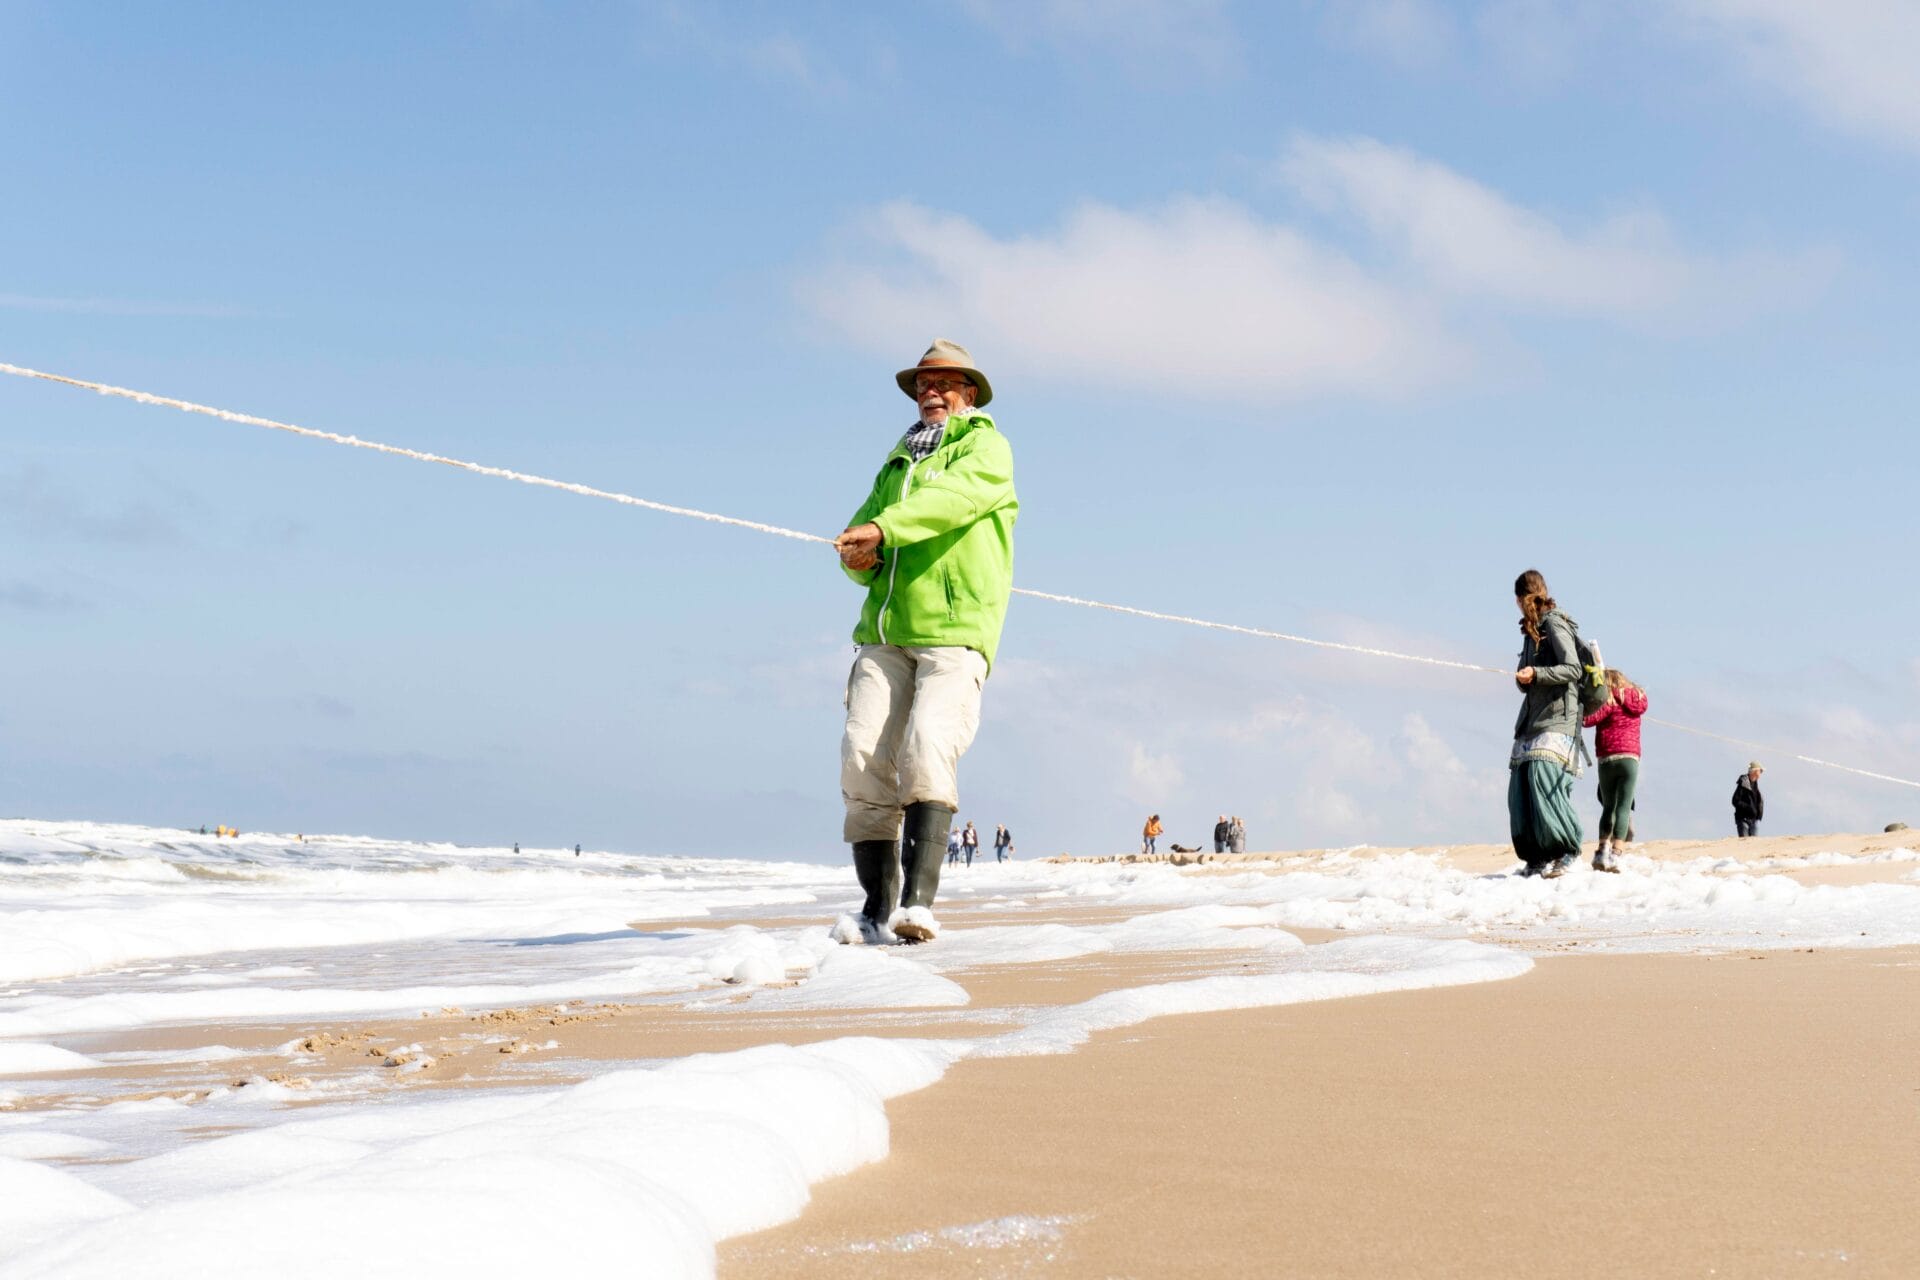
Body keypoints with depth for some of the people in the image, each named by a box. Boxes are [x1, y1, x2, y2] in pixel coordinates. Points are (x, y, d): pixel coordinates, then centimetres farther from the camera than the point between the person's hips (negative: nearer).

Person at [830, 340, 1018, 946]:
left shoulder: (986, 448, 8)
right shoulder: (898, 461, 28)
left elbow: (951, 499, -13)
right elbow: (862, 527, 21)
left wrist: (884, 528, -26)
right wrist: (858, 556, -4)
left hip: (955, 628, -5)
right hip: (884, 628, 5)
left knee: (927, 748, -23)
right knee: (863, 757, -8)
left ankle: (918, 900, -28)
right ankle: (876, 909, -3)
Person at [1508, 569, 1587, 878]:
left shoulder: (1554, 624, -4)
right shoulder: (1531, 630, 21)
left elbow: (1573, 669, -13)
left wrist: (1536, 674, -24)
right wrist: (1522, 678, 2)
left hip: (1557, 717, -8)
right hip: (1532, 719, 8)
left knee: (1544, 780, -21)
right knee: (1520, 788, -1)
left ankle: (1568, 851, -15)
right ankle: (1539, 856, 1)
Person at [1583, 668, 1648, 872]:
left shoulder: (1609, 701, -4)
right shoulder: (1635, 699, 12)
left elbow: (1587, 719, -13)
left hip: (1608, 759, -2)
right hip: (1630, 758, 2)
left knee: (1608, 807, 10)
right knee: (1623, 807, -4)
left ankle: (1602, 852, 2)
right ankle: (1616, 854, -14)